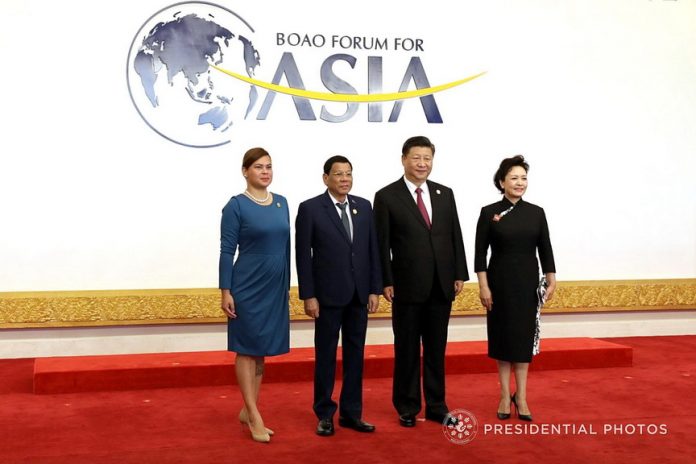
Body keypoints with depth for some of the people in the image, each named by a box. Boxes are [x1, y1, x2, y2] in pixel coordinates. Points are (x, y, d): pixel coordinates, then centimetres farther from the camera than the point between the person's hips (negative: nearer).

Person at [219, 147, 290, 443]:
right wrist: (225, 291, -14)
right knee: (247, 349, 1)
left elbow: (286, 247, 13)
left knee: (262, 349, 11)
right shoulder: (236, 205, -8)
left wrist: (287, 285, 13)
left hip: (275, 287, 6)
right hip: (248, 286, -6)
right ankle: (255, 416, 7)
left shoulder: (281, 203, 9)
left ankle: (247, 411, 22)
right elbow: (227, 251, -10)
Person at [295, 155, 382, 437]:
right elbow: (303, 255, -7)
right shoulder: (310, 208, -5)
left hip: (359, 294, 4)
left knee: (355, 354, 9)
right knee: (326, 356, 5)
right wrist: (308, 295, -11)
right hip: (328, 294, -4)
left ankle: (351, 412, 19)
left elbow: (373, 250, 8)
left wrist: (375, 289, 3)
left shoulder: (364, 206, 7)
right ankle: (325, 414, 16)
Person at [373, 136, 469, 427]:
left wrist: (460, 274, 5)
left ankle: (436, 406, 23)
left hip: (441, 286, 4)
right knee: (407, 350, 7)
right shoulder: (387, 197, -4)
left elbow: (455, 236, 10)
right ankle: (408, 408, 19)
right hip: (407, 286, -4)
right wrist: (386, 282, -9)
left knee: (436, 349, 12)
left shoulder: (445, 194, 8)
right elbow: (382, 245, -6)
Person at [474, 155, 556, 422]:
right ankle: (505, 396, 15)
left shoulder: (536, 213, 3)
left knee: (524, 337, 5)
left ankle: (521, 396, 12)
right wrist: (483, 287, -10)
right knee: (503, 336, 5)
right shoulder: (489, 213, -4)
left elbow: (545, 250, 6)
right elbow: (480, 253, -5)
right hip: (500, 281, -2)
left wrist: (551, 281, 0)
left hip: (528, 282, 2)